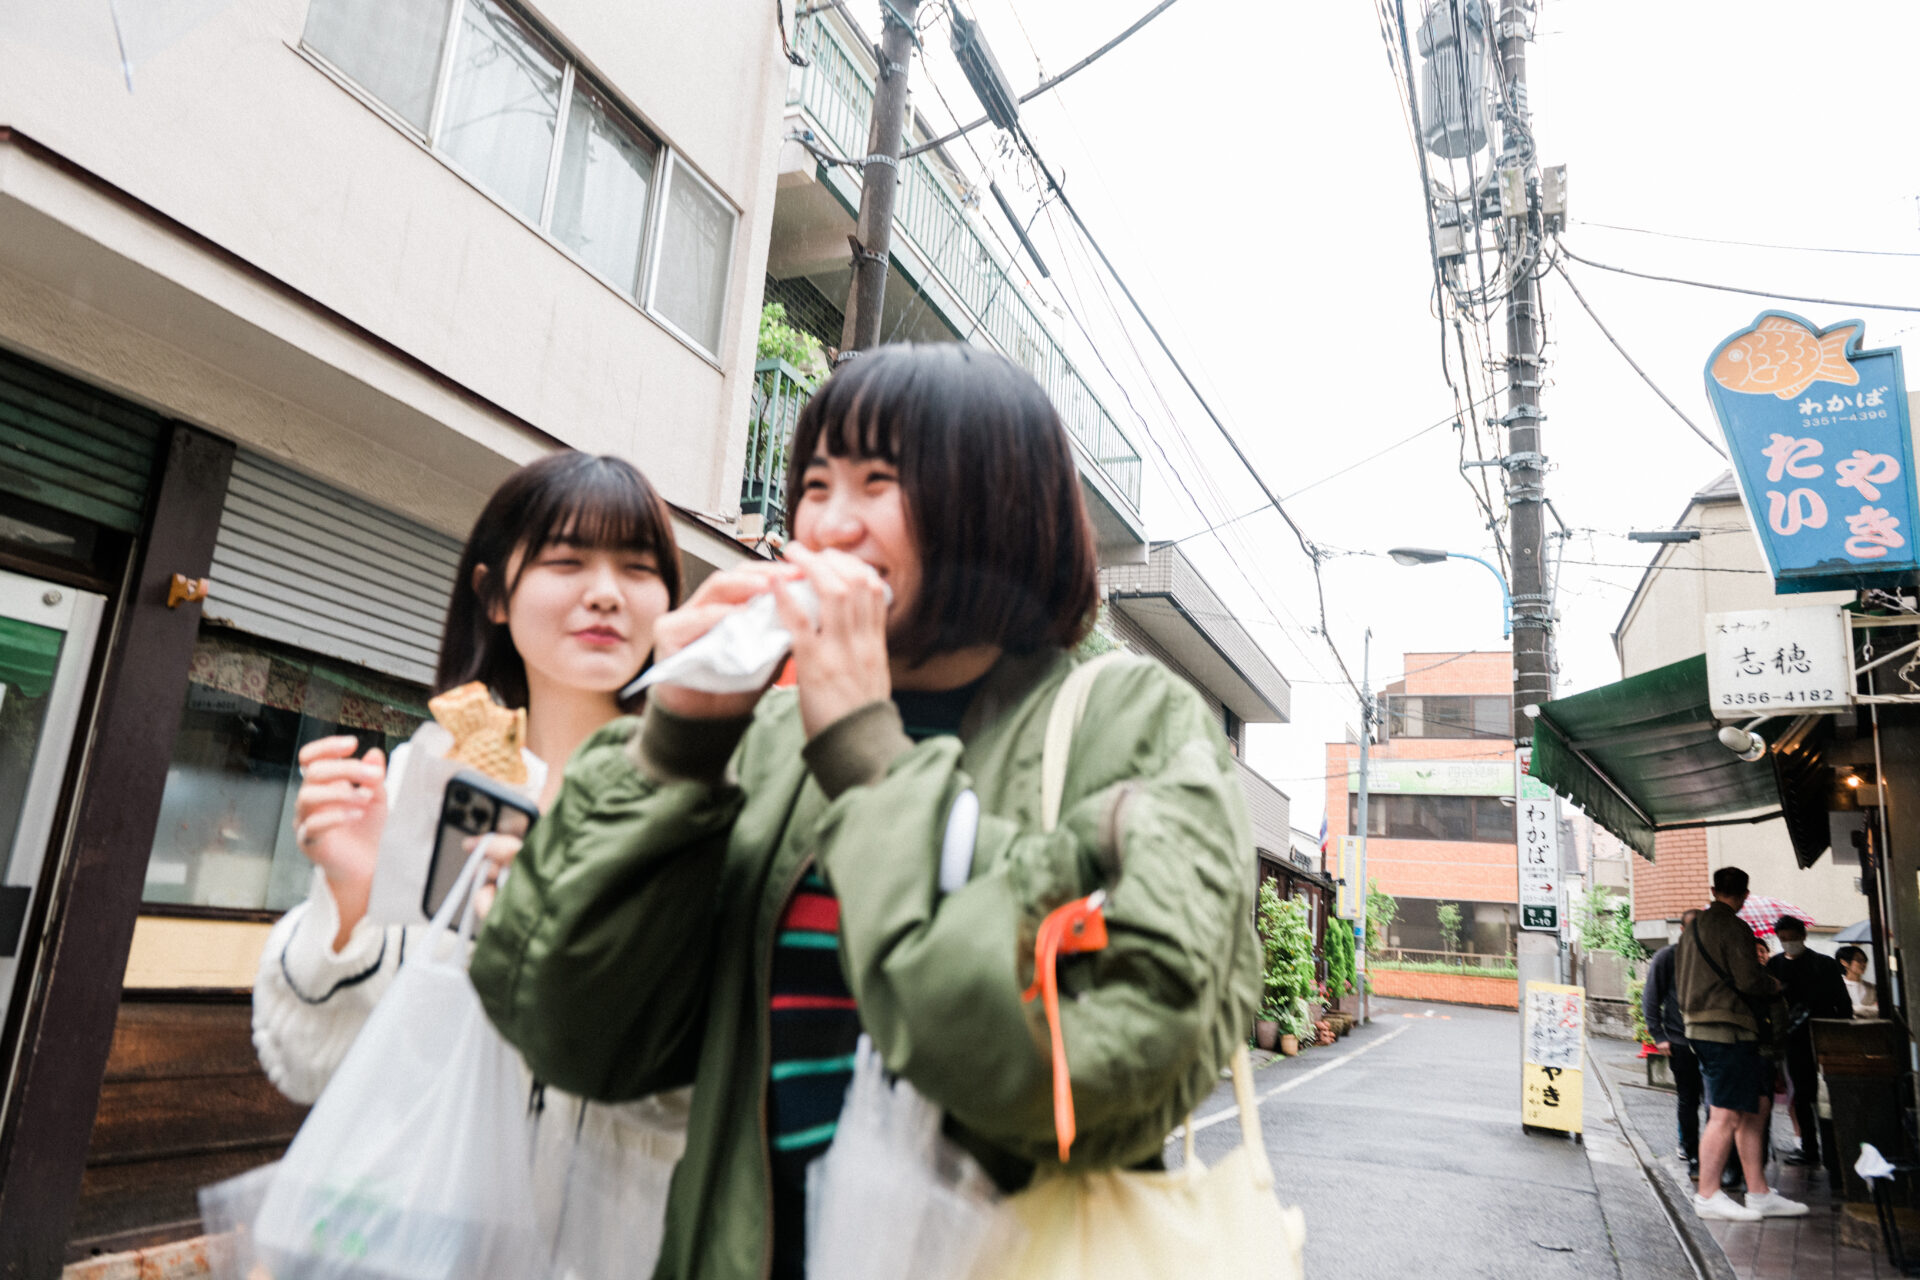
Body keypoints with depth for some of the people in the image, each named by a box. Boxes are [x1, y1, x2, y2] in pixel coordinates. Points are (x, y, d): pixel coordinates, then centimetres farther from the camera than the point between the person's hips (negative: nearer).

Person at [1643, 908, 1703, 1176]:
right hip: (1680, 1041, -3)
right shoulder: (1667, 957, -1)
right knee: (1688, 1100, 2)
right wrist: (1658, 1036, -4)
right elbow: (1650, 999, 1)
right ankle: (1693, 1156, 10)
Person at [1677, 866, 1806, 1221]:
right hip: (1729, 1029, -9)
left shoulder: (1693, 928, 16)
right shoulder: (1733, 927, -11)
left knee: (1749, 1112, 14)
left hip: (1700, 1026, 9)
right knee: (1726, 1115, -6)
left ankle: (1759, 1194, 18)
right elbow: (1750, 980, -17)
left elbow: (1681, 977, 21)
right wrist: (1774, 986, 3)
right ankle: (1707, 1195, -2)